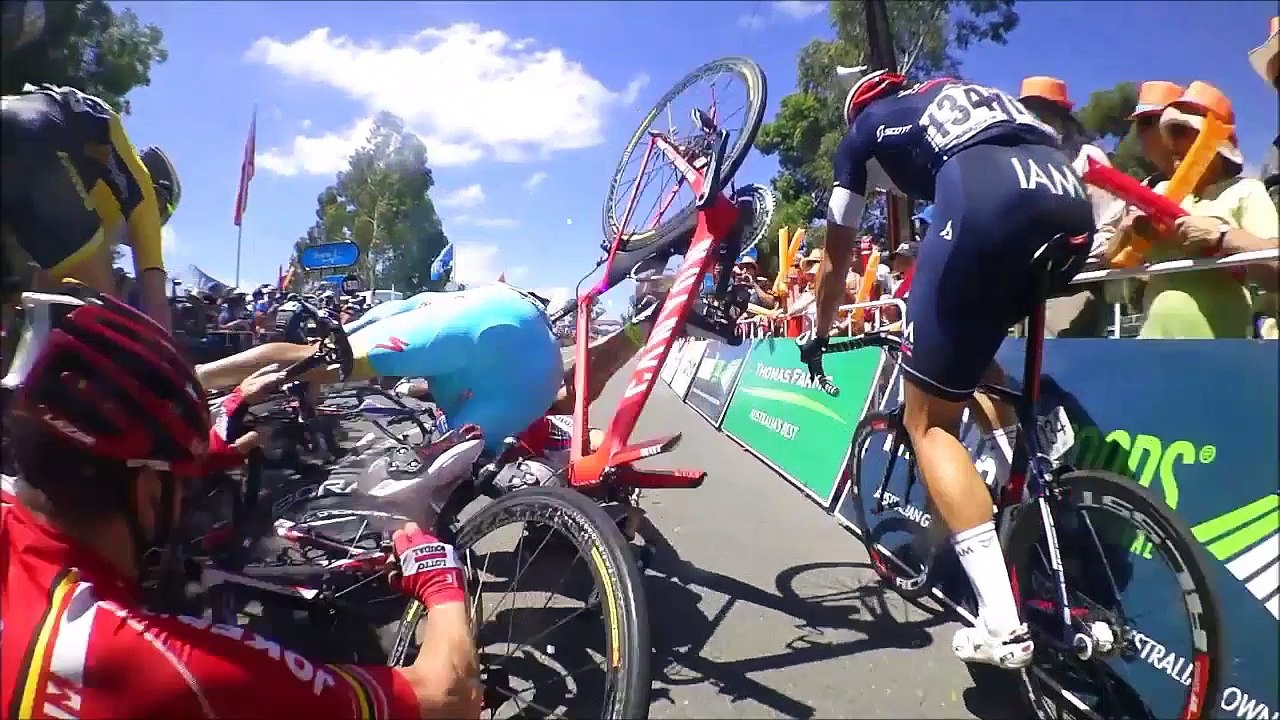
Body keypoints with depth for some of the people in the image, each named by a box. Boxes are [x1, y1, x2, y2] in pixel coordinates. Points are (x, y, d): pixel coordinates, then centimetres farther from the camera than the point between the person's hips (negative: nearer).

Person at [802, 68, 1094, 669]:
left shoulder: (864, 134, 28)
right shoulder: (968, 93, 42)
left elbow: (835, 260, 33)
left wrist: (819, 336, 51)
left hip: (984, 204, -6)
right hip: (1071, 206, 6)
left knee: (928, 421, 4)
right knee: (973, 346, 34)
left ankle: (1002, 625, -3)